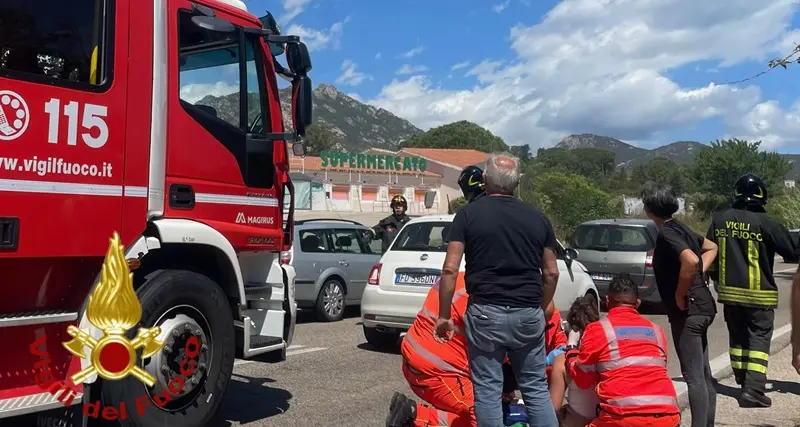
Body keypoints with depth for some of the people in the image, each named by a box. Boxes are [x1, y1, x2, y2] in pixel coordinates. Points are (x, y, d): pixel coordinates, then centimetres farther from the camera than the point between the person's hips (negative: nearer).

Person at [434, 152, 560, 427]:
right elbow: (551, 273, 8)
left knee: (488, 390, 6)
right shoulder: (537, 218, 7)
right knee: (536, 388, 15)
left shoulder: (469, 214, -3)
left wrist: (444, 315, -1)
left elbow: (450, 269, -8)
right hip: (528, 315, 3)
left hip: (486, 313, -3)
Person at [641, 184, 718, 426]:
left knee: (694, 376, -7)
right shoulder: (680, 228, 13)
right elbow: (711, 248, 28)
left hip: (688, 309, -10)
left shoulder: (666, 234, -15)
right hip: (700, 306, 10)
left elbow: (691, 262, -32)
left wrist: (680, 295, -19)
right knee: (703, 373, 15)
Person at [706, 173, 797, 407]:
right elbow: (791, 250, -7)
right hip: (759, 293, -5)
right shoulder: (764, 223, -15)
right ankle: (753, 389, -9)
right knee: (759, 339, 0)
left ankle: (743, 380, 28)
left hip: (729, 291, 5)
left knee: (738, 336, 17)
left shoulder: (719, 220, 0)